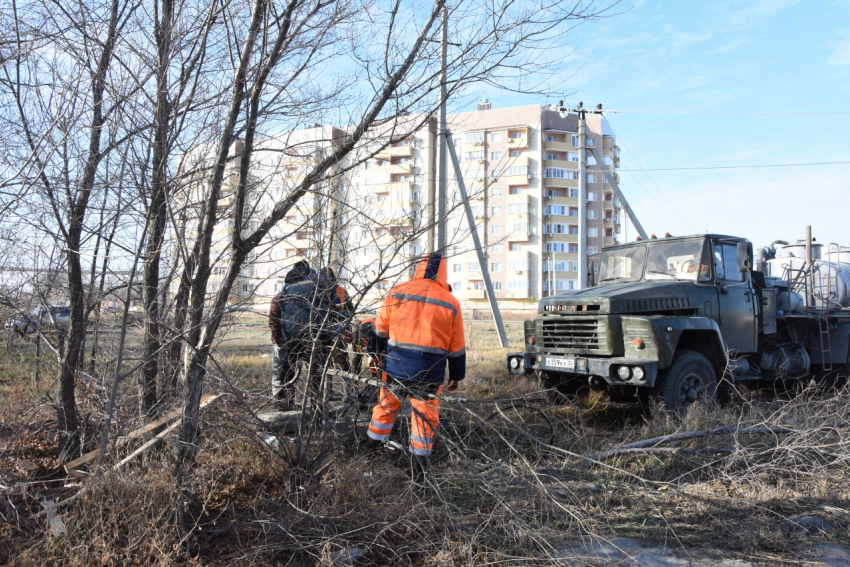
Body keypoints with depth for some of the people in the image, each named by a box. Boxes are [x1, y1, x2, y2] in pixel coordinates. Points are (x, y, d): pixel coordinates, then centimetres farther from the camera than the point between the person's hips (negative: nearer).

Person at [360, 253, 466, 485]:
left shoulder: (397, 292, -2)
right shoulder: (450, 302, -3)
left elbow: (380, 329, 6)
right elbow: (457, 347, 3)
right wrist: (456, 376, 14)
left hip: (395, 365, 2)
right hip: (430, 372, -1)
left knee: (386, 405, 20)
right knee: (425, 414, 11)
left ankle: (370, 446, 37)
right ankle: (419, 465, 18)